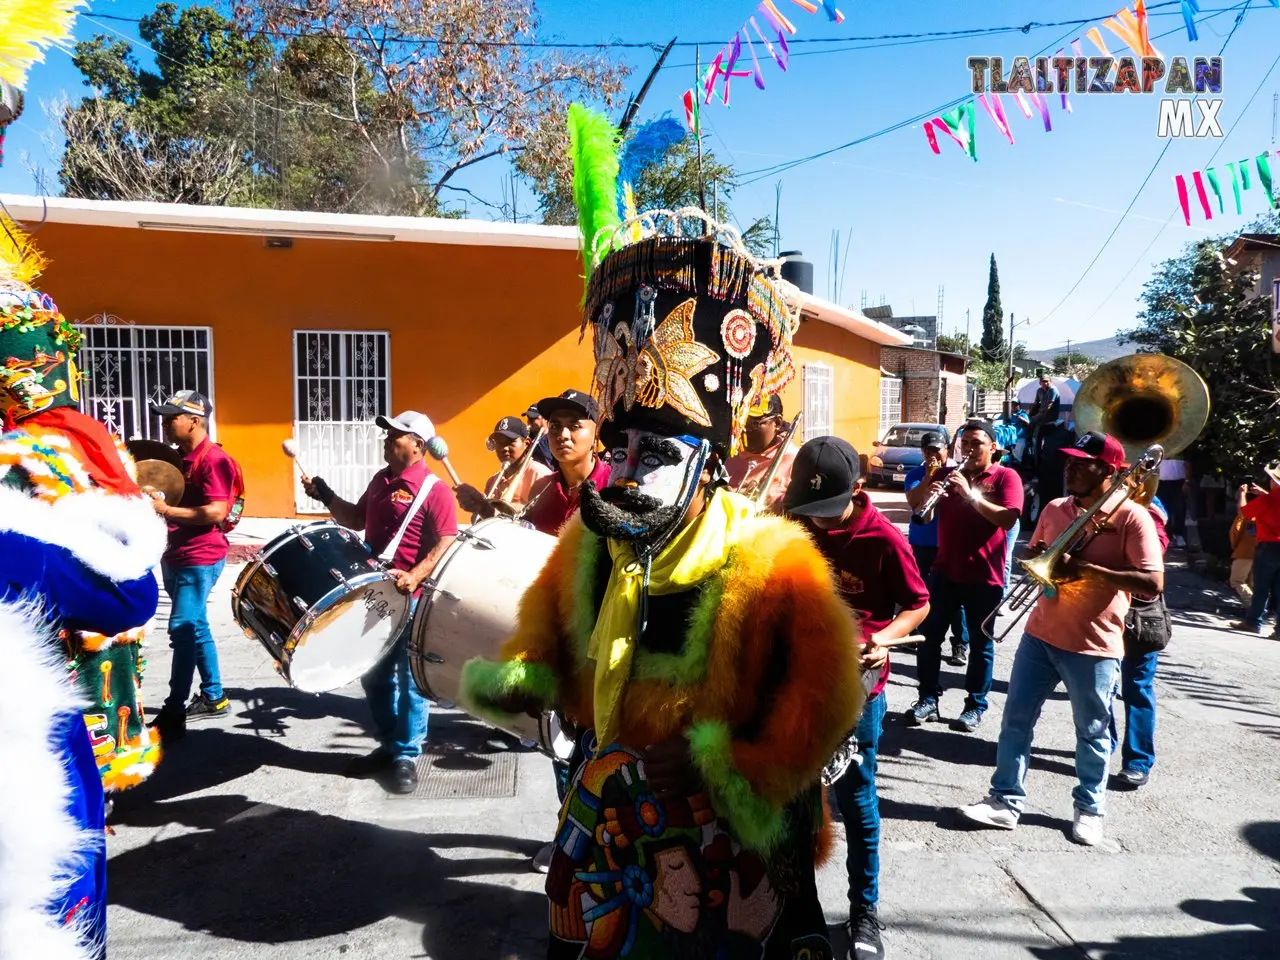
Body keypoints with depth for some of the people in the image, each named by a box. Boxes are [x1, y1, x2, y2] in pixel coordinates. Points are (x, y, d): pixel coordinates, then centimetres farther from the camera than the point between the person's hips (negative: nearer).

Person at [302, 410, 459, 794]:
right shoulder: (380, 480, 12)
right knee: (374, 676, 16)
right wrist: (326, 497, 9)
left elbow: (447, 544, -19)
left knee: (409, 681, 2)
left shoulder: (434, 490, -14)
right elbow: (357, 520, 22)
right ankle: (388, 746, 31)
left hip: (411, 600, -8)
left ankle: (407, 757, 15)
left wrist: (415, 576, -31)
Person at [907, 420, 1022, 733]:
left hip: (985, 576, -4)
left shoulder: (1006, 477, -3)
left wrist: (970, 493, -24)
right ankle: (928, 699, 16)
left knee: (980, 643, 7)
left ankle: (975, 706, 18)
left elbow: (1007, 519, -18)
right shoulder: (950, 475, 10)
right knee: (929, 636, 5)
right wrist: (930, 497, -14)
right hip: (945, 571, 4)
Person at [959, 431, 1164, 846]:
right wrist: (1040, 557, -5)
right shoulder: (1054, 509, 5)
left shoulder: (1132, 518, -12)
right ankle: (1006, 801, 19)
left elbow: (1153, 583, -19)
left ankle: (1089, 809, 30)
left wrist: (1089, 570, -25)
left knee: (1092, 734, 12)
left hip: (1094, 646, -5)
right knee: (1016, 720, 7)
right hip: (1040, 634, 5)